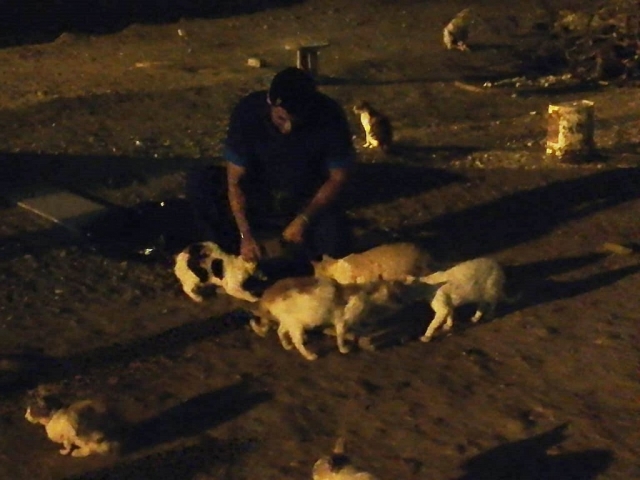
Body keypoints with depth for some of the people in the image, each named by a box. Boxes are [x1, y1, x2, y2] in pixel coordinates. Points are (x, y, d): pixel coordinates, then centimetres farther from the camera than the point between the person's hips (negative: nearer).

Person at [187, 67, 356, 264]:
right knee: (198, 184, -23)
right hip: (259, 192, 1)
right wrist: (245, 235, -30)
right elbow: (235, 181, -20)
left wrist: (303, 219, -25)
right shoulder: (247, 111, -23)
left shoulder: (329, 116, -24)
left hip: (310, 198, -1)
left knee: (334, 246, -29)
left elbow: (338, 177, -14)